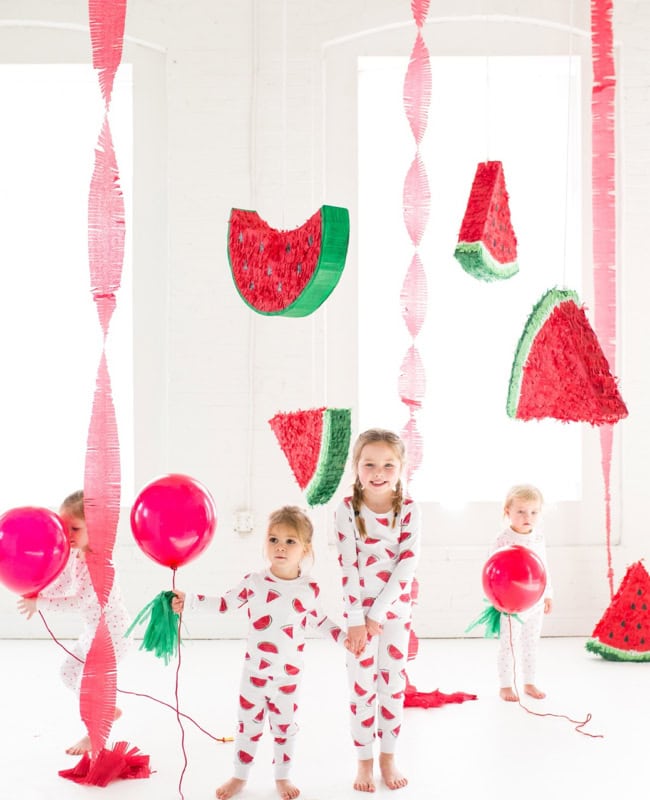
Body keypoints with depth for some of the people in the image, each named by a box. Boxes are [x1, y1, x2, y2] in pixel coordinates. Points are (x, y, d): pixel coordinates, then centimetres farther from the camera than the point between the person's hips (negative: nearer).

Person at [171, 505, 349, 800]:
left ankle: (282, 776, 33)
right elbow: (224, 604, -1)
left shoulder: (309, 589, -10)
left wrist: (345, 637, -6)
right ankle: (239, 776, 29)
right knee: (248, 724, 12)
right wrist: (188, 601, -6)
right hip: (255, 671, 0)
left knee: (284, 726, 15)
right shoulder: (253, 582, -11)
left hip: (289, 675, 0)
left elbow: (321, 621, 5)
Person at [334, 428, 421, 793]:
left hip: (396, 609, 1)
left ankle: (389, 756, 24)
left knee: (393, 684, 10)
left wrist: (379, 613, -15)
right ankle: (365, 760, 17)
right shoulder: (347, 509, -10)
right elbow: (348, 567, -11)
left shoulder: (409, 510, -8)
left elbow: (407, 565, -12)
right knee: (362, 686, 5)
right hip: (359, 610, -1)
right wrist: (356, 618, -14)